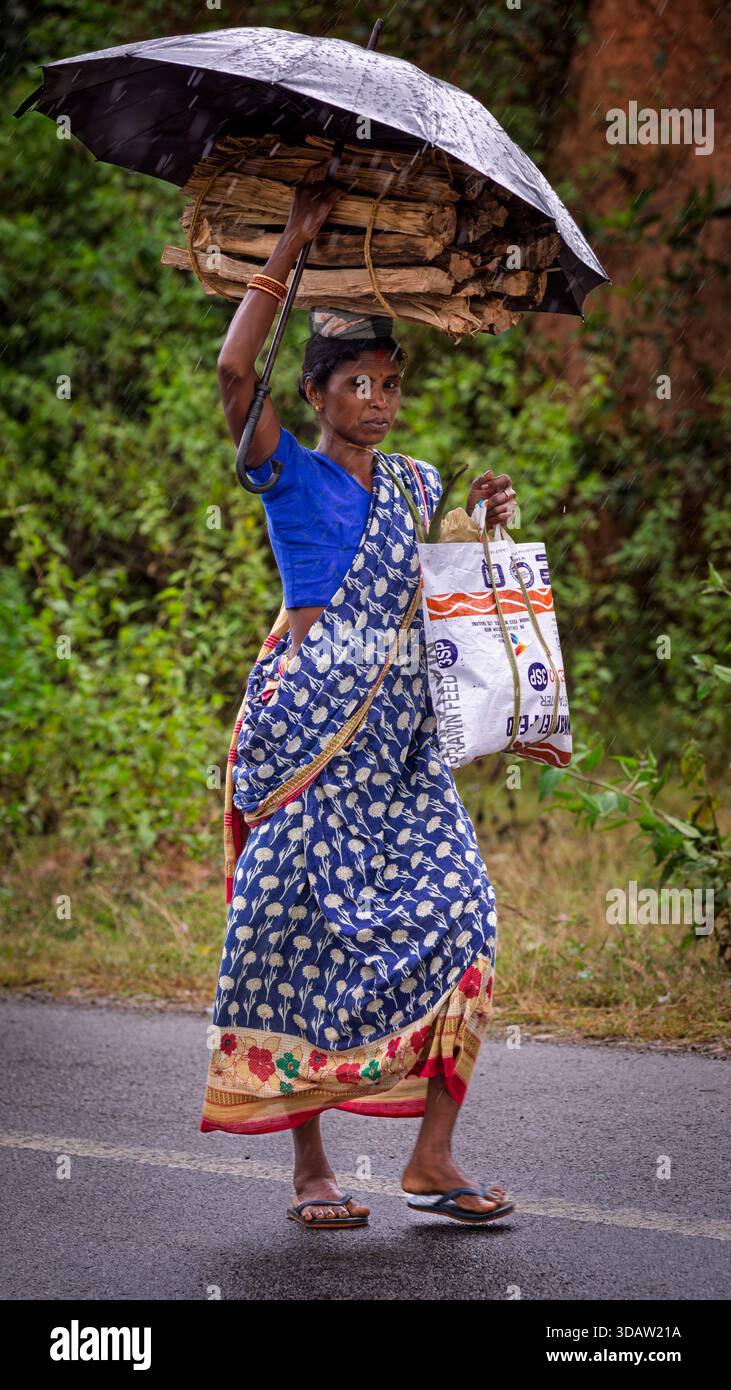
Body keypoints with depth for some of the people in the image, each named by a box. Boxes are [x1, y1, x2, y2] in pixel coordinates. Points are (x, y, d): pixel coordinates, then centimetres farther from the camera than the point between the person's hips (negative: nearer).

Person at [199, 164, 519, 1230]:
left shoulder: (415, 484, 17)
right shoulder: (290, 473, 2)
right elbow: (234, 371, -15)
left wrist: (485, 523, 6)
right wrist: (292, 248, -13)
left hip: (402, 723, 5)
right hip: (308, 716, -5)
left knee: (453, 919, -7)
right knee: (306, 923, -5)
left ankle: (434, 1157, -3)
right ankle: (310, 1168, 2)